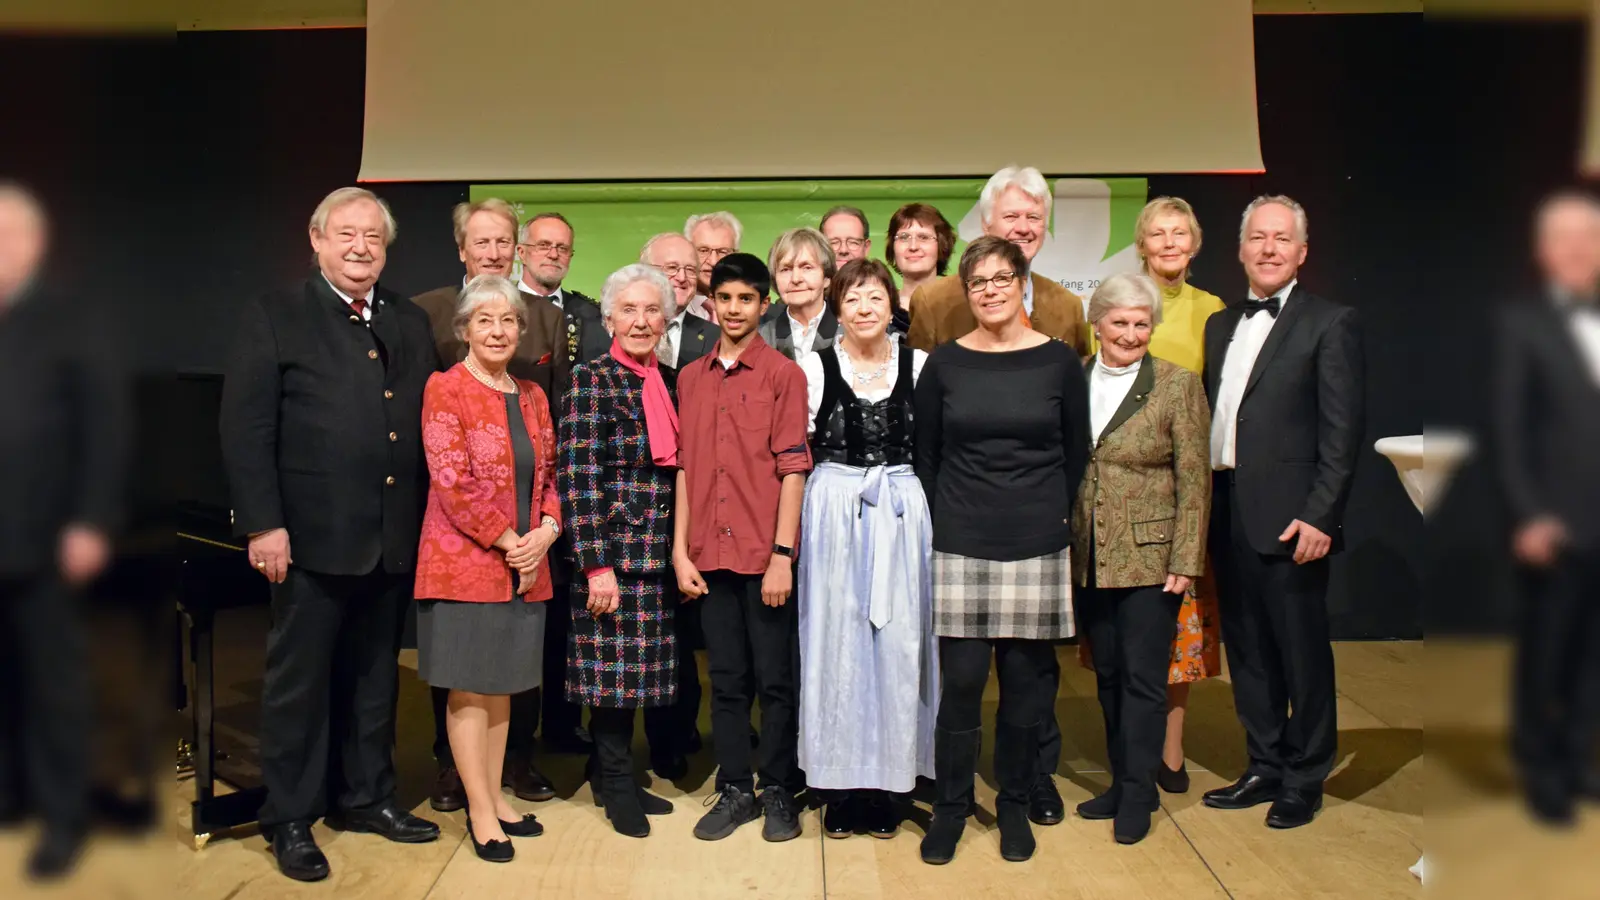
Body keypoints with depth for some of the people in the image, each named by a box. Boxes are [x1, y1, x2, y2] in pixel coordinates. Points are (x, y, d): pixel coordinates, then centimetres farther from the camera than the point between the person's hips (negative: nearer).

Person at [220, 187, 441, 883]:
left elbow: (428, 425, 11)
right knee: (299, 679, 7)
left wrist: (427, 522, 5)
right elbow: (245, 428, -8)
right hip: (313, 537, -4)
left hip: (394, 538, 5)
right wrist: (263, 524, -14)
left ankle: (366, 796, 32)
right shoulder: (274, 316, -2)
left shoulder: (411, 323, 12)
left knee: (374, 675, 16)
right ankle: (291, 819, 21)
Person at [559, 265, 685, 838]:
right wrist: (596, 564, -18)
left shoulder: (667, 383, 12)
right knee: (612, 667, 2)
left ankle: (617, 775, 27)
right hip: (612, 550, -6)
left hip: (658, 553, 6)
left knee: (636, 668, 13)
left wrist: (680, 551, 12)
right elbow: (579, 477, -14)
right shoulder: (592, 380, -8)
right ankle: (616, 784, 18)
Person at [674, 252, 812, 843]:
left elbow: (792, 468, -7)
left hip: (766, 555, -4)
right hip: (710, 554, 4)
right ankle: (735, 790, 23)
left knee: (775, 679, 6)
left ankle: (779, 791, 19)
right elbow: (684, 467, 11)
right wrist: (680, 550, 4)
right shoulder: (691, 378, 11)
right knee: (726, 680, 11)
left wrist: (783, 555, -12)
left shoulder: (783, 374, -2)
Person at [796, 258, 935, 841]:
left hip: (902, 514, 1)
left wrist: (929, 512, -1)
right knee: (836, 642, 4)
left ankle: (887, 782, 18)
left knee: (898, 642, 4)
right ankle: (841, 786, 15)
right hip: (833, 513, 0)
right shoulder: (814, 368, 3)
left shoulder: (920, 366, 5)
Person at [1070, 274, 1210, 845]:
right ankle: (1122, 783, 27)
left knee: (1143, 680, 2)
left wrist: (1185, 562, -10)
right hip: (1088, 558, 4)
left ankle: (1137, 796, 14)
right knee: (1108, 677, 13)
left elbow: (1195, 481, -6)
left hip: (1148, 559, -4)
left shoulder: (1179, 385, -5)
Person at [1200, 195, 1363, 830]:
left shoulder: (1330, 324, -3)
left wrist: (1320, 516, -16)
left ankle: (1304, 782, 18)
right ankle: (1265, 768, 28)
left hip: (1289, 519, -6)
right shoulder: (1220, 325, 16)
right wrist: (1204, 503, 7)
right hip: (1227, 515, 6)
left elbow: (1342, 433, -9)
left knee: (1302, 654, 4)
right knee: (1247, 651, 14)